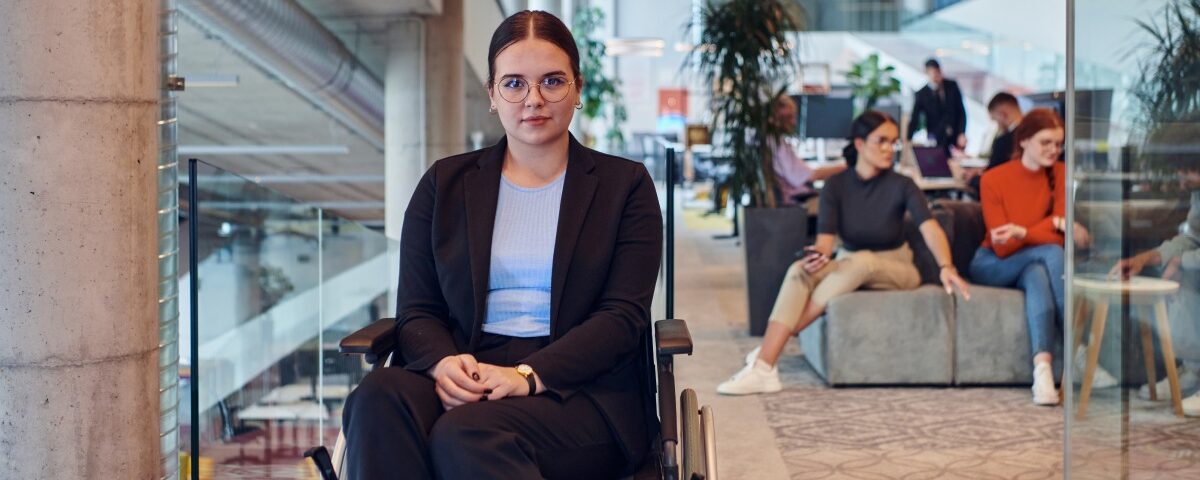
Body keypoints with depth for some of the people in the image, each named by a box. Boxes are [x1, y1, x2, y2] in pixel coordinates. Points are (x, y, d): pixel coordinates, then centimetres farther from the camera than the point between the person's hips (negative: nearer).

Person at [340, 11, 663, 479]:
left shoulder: (624, 185, 10)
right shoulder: (446, 184, 17)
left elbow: (624, 316, -1)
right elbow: (416, 311, 11)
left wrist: (529, 375, -18)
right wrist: (443, 362, -15)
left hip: (582, 391, -3)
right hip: (466, 379, 3)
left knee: (464, 435, -36)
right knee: (378, 400, -32)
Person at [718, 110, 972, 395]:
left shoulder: (900, 185, -11)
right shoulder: (836, 185, -5)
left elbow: (929, 227, -26)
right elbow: (826, 238, -16)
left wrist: (946, 266, -45)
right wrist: (817, 255, -41)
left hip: (894, 268, -2)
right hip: (847, 267, 2)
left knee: (861, 261, -36)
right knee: (799, 271, -29)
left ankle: (776, 343, -33)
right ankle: (763, 368, -41)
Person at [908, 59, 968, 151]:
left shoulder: (952, 86, 4)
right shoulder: (921, 94, -3)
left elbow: (961, 111, 6)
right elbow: (914, 121, -3)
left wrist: (962, 133, -2)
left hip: (957, 137, 2)